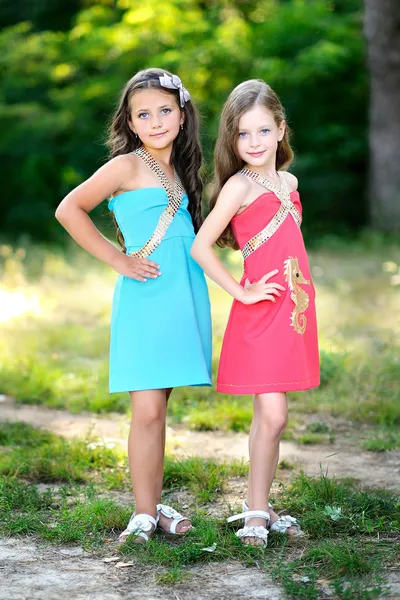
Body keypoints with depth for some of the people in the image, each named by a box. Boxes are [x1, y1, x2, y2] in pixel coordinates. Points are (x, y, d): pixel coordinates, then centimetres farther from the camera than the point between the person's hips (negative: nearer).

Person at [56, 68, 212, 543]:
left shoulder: (177, 170, 15)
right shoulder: (127, 167, -5)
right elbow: (69, 210, -9)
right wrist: (118, 259, -9)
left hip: (182, 298, 6)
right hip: (145, 299, -6)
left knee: (159, 406, 11)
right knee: (147, 410, -7)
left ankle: (155, 504, 19)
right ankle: (144, 514, 2)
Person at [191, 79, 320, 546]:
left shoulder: (288, 182, 13)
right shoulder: (239, 185, -8)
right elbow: (200, 246, -13)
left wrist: (298, 303, 14)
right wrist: (242, 292, -12)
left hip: (293, 310, 6)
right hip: (260, 314, -6)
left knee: (272, 416, 10)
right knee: (272, 415, -9)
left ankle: (261, 508, 18)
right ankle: (256, 513, 3)